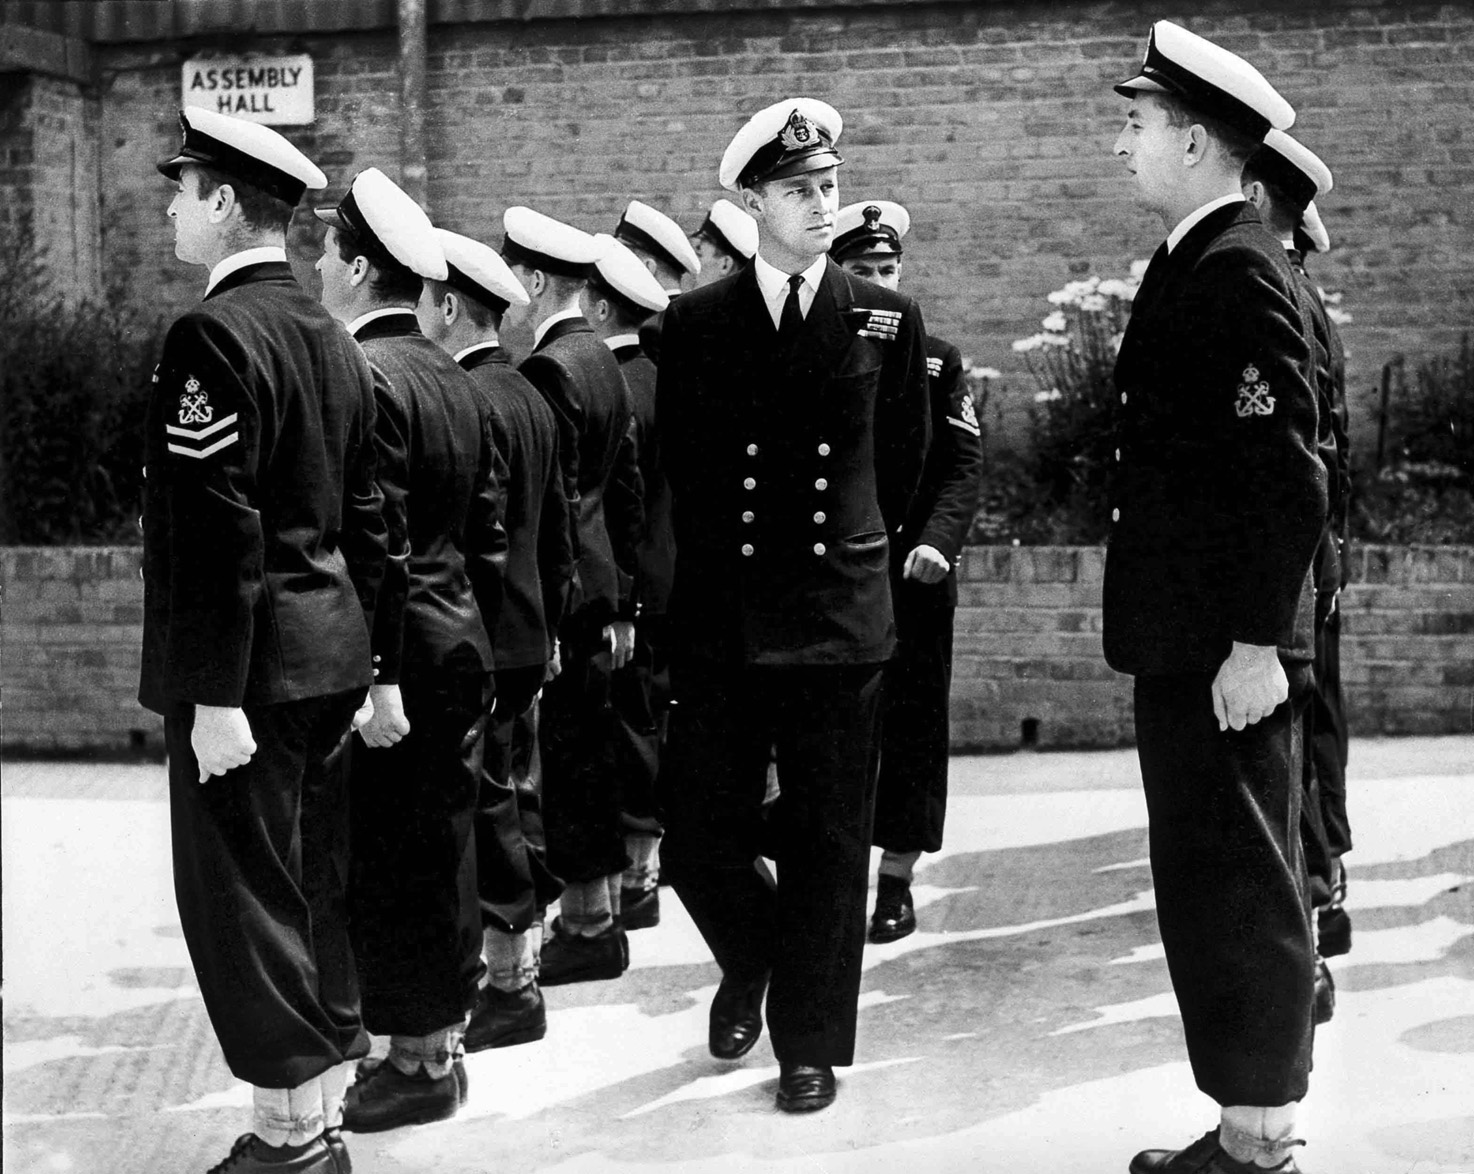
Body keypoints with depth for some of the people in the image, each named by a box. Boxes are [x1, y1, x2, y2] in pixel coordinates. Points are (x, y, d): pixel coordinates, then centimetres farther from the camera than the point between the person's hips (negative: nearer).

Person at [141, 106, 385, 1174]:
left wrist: (214, 692, -19)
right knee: (311, 886, 15)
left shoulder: (215, 334, -16)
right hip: (329, 656, 9)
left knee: (244, 897, 1)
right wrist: (367, 662, 19)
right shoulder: (333, 337, 11)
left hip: (249, 668, -9)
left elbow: (218, 530, -20)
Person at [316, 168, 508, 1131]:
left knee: (390, 860, 1)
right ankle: (442, 1038, 27)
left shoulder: (366, 376, -16)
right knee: (443, 848, 16)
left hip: (402, 654, -9)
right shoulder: (457, 380, 11)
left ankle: (419, 1063, 9)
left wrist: (378, 676, -20)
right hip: (462, 642, 9)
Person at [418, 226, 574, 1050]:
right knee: (503, 793, 17)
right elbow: (558, 529, 18)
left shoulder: (466, 400, -17)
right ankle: (528, 946, 26)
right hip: (525, 636, 9)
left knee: (484, 805, -1)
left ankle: (512, 988, 7)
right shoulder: (530, 397, 12)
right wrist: (549, 627, 23)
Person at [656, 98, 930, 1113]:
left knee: (828, 843, 5)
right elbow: (679, 461, 11)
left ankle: (812, 1043, 21)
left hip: (841, 612, 0)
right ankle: (752, 965, 34)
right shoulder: (695, 323, 2)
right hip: (719, 618, 1)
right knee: (698, 839, 3)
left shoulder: (890, 321, 3)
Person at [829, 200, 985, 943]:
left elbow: (963, 466, -1)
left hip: (912, 574, 0)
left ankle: (897, 880, 12)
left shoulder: (936, 360, 6)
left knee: (911, 725, 4)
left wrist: (938, 541, -17)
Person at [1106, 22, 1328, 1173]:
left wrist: (1256, 642, -22)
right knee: (1208, 889, 15)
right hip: (1189, 641, 10)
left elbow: (1289, 475, -21)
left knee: (1244, 892, -1)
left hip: (1226, 650, -10)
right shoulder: (1200, 262, 15)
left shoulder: (1238, 269, -15)